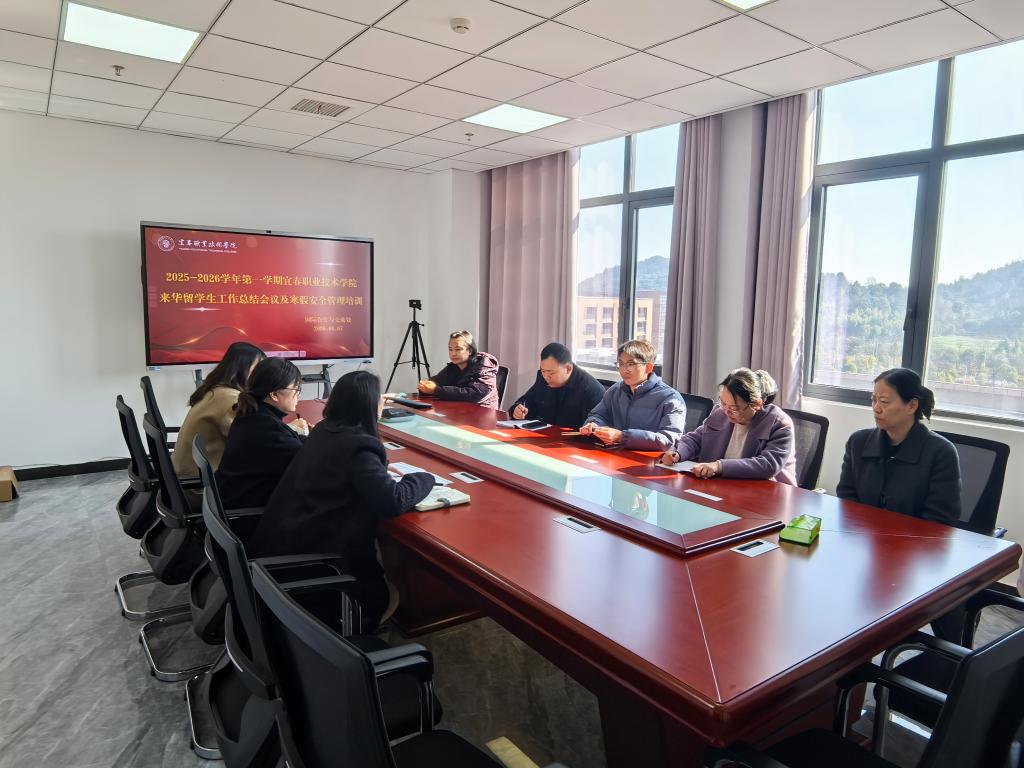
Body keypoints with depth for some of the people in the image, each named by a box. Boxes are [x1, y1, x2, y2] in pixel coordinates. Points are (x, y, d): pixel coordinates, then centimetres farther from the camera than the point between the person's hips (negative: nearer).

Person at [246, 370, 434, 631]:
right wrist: (425, 477, -10)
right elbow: (393, 501, -28)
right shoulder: (359, 447, -22)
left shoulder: (324, 431, 4)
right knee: (381, 594, 11)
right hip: (315, 553, -9)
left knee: (375, 573, 25)